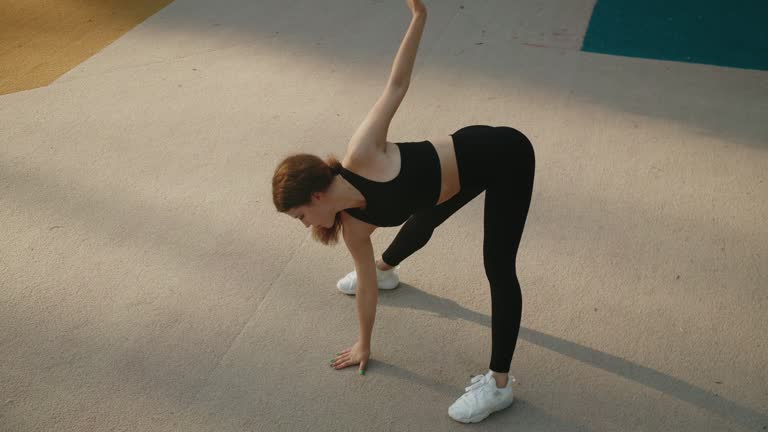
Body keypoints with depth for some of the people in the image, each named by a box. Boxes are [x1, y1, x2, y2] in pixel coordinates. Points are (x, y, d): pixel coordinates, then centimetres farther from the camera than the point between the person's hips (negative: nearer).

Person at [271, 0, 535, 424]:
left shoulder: (361, 156, -28)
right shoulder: (354, 225, -7)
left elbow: (396, 86, -22)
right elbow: (366, 284, 5)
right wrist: (364, 344, 13)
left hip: (501, 153, -8)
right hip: (467, 174, 8)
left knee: (497, 268, -11)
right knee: (422, 223, 31)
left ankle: (498, 382, -2)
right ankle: (386, 268, 65)